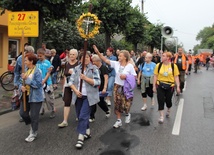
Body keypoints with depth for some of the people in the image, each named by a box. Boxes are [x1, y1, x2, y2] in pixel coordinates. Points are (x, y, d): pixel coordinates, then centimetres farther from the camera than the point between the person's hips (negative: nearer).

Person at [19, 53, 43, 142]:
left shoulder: (37, 71, -15)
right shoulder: (26, 70, 8)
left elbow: (38, 84, -24)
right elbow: (21, 81, 13)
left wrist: (27, 79, -24)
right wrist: (21, 86, -9)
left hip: (35, 97, -8)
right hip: (26, 96, 8)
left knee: (34, 116, 3)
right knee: (23, 113, 11)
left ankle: (33, 133, 21)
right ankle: (32, 126, 37)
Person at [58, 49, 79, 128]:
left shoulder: (79, 64, -6)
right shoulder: (66, 64, 9)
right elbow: (65, 76, 15)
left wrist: (73, 72, -21)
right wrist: (63, 86, 15)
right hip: (67, 86, 4)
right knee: (66, 103, 0)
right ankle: (65, 121, 3)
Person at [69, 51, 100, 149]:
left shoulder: (94, 68, -3)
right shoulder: (76, 69, 7)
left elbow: (97, 82, -11)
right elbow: (71, 81, 5)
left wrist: (85, 78, -21)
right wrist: (75, 90, -11)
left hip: (88, 96, -5)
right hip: (78, 96, 5)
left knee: (83, 116, -11)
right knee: (80, 116, 13)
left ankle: (80, 138, -5)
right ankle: (87, 132, 33)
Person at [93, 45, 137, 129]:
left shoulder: (130, 66, -10)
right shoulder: (116, 64, -3)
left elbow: (134, 77, -7)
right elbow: (106, 60, -8)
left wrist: (126, 76, -21)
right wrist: (98, 52, -17)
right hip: (117, 86, 3)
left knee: (125, 105, -1)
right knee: (117, 104, 9)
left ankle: (127, 114, 35)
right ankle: (119, 120, 25)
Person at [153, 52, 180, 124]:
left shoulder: (173, 66, -5)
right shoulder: (158, 65, -3)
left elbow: (176, 77, -2)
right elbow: (155, 76, 0)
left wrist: (178, 86, -5)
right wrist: (154, 86, -1)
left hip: (170, 86, 0)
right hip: (160, 86, 0)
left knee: (168, 100, 12)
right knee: (161, 101, -2)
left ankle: (168, 110, 45)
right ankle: (161, 116, 8)